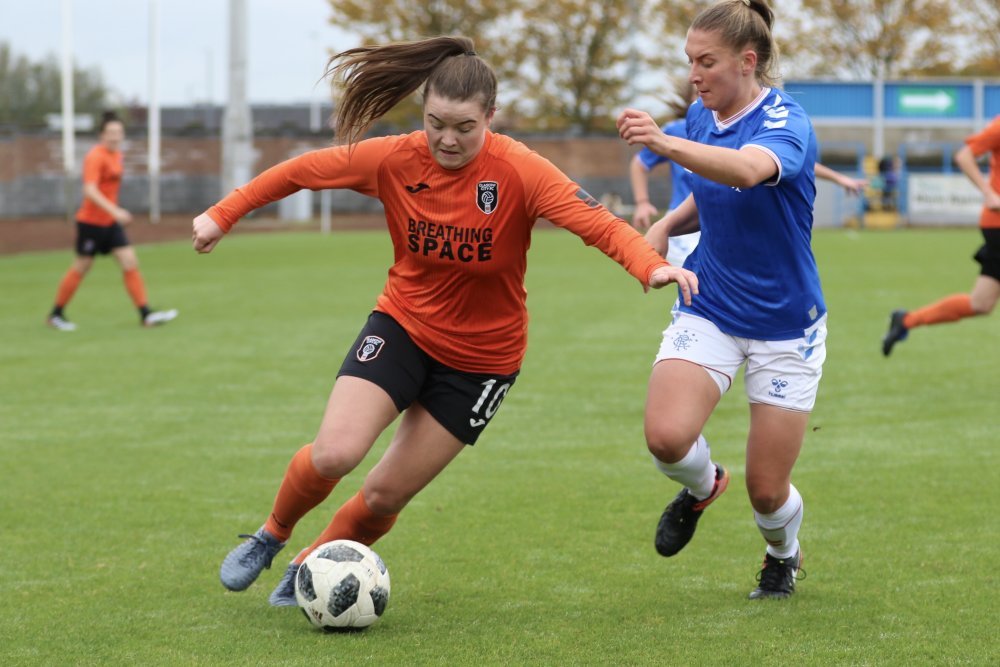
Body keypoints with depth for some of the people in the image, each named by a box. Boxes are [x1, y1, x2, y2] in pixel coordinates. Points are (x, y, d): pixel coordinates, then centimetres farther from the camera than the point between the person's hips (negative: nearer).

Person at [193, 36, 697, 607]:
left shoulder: (519, 172, -21)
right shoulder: (395, 160, -14)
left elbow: (599, 223, -32)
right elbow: (303, 170, 0)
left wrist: (651, 265, -51)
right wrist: (224, 214, 6)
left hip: (482, 356, -1)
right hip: (402, 325, 1)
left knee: (386, 495, 0)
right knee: (334, 454, -20)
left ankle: (311, 567, 30)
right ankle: (272, 536, 11)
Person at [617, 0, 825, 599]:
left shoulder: (786, 122, -21)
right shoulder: (701, 118, 1)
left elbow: (747, 170, -46)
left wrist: (666, 144, -62)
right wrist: (668, 225, -1)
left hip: (785, 324, -4)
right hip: (708, 311, 5)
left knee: (767, 491, 0)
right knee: (667, 437, -22)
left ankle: (784, 555, 37)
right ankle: (703, 485, 14)